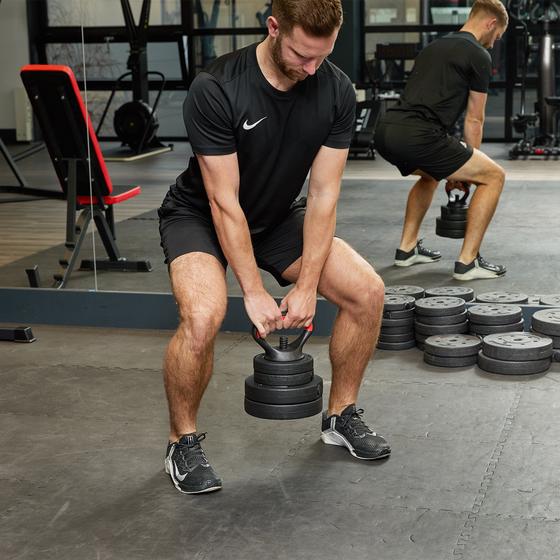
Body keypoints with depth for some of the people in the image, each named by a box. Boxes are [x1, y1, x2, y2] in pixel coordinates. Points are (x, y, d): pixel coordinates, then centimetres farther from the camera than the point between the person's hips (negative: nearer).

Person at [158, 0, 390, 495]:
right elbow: (224, 202, -27)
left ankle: (342, 415, 12)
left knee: (367, 291, -10)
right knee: (203, 316, -33)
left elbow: (323, 194, -13)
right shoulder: (216, 90, -31)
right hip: (201, 216, -5)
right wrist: (254, 293, -25)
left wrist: (306, 286, -18)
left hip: (279, 217, 5)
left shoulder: (337, 92, -16)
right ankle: (184, 442, -7)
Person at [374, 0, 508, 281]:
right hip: (416, 135, -9)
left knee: (431, 175, 39)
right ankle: (467, 262, 3)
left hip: (385, 131, 9)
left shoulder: (434, 47, 32)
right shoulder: (479, 56, 5)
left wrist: (456, 167, 39)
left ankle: (407, 248, 35)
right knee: (493, 176, 5)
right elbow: (473, 120, 10)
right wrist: (469, 169, 22)